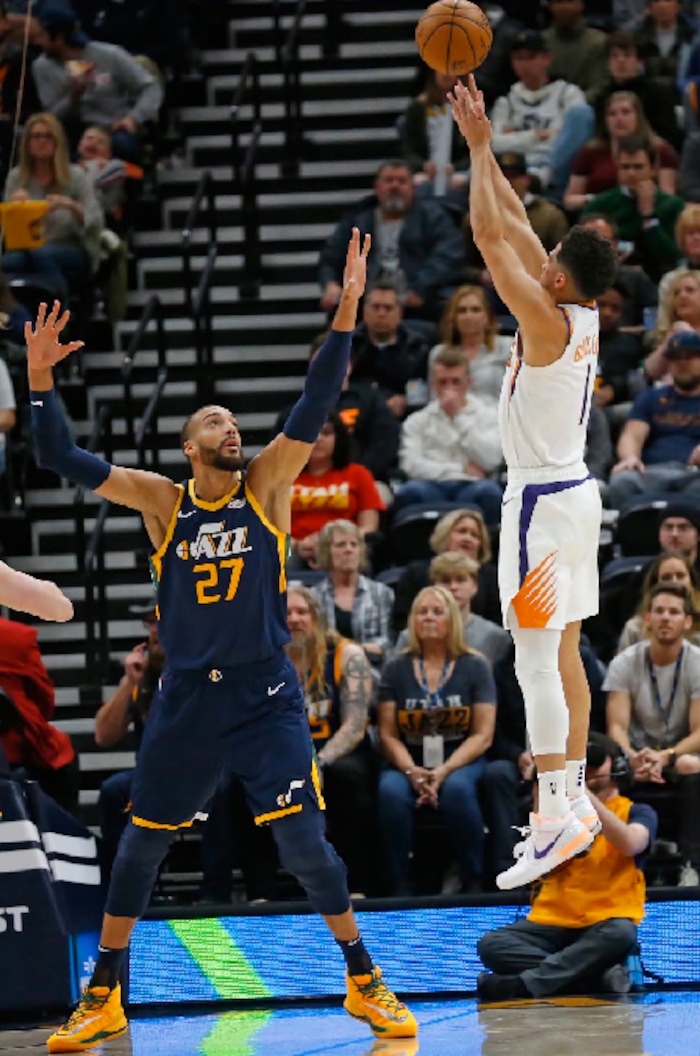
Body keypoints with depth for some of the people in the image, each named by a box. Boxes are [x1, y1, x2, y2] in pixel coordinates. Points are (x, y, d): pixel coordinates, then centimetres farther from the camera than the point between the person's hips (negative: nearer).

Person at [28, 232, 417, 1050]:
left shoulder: (267, 487, 0)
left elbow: (315, 405, -10)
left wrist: (346, 313, -19)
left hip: (264, 696, -2)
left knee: (301, 839, -10)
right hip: (185, 697, 2)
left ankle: (364, 982, 4)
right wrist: (41, 380, -11)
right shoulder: (161, 502, 3)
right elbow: (62, 460, -1)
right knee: (141, 841, 7)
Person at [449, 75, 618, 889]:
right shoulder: (583, 317, 5)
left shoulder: (548, 322, -19)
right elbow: (513, 227, 13)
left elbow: (491, 236, -20)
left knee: (537, 660, -10)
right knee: (563, 654, 14)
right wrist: (480, 145, 14)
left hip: (543, 502, -9)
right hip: (574, 489, 9)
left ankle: (557, 819, -14)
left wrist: (480, 147, -12)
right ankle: (572, 794, 19)